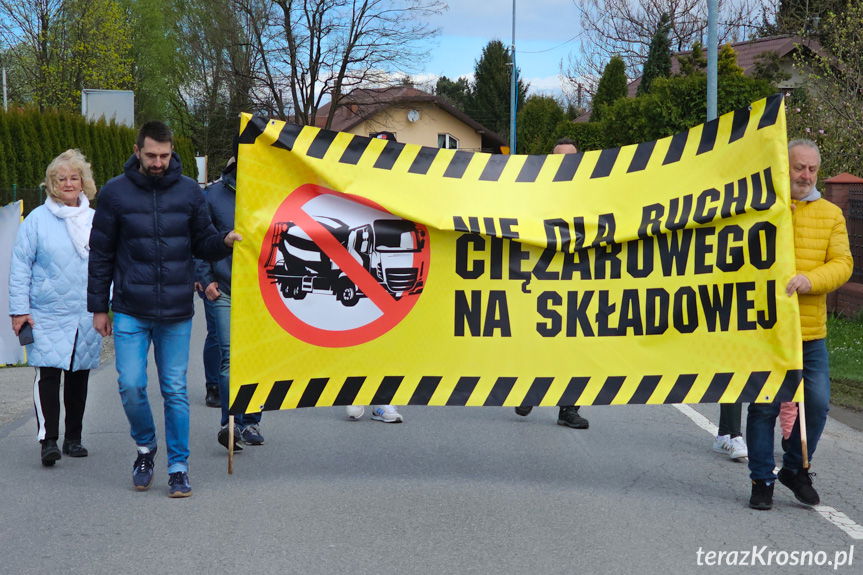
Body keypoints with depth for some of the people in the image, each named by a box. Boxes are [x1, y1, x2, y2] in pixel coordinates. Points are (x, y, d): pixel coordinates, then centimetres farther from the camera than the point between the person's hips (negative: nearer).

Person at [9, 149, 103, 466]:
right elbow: (20, 266, -1)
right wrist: (19, 310, -6)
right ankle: (48, 440, -11)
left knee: (79, 376, 10)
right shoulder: (37, 219, -1)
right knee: (48, 375, -11)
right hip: (47, 316, -3)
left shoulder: (95, 220, 8)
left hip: (87, 317, 4)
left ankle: (73, 438, 21)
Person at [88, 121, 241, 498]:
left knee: (175, 391, 4)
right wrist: (98, 307, 3)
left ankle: (179, 467, 13)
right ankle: (145, 448, 21)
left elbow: (202, 244, 10)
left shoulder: (189, 191, 3)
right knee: (131, 385, -5)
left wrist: (225, 241, -12)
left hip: (177, 312, 1)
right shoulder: (115, 193, 0)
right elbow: (101, 253, 4)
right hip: (130, 312, -1)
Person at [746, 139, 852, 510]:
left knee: (816, 403, 4)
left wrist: (810, 279, -19)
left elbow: (842, 263, 0)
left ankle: (795, 469, 26)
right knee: (764, 406, 0)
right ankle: (762, 480, 13)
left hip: (811, 330, 3)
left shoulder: (830, 214, 9)